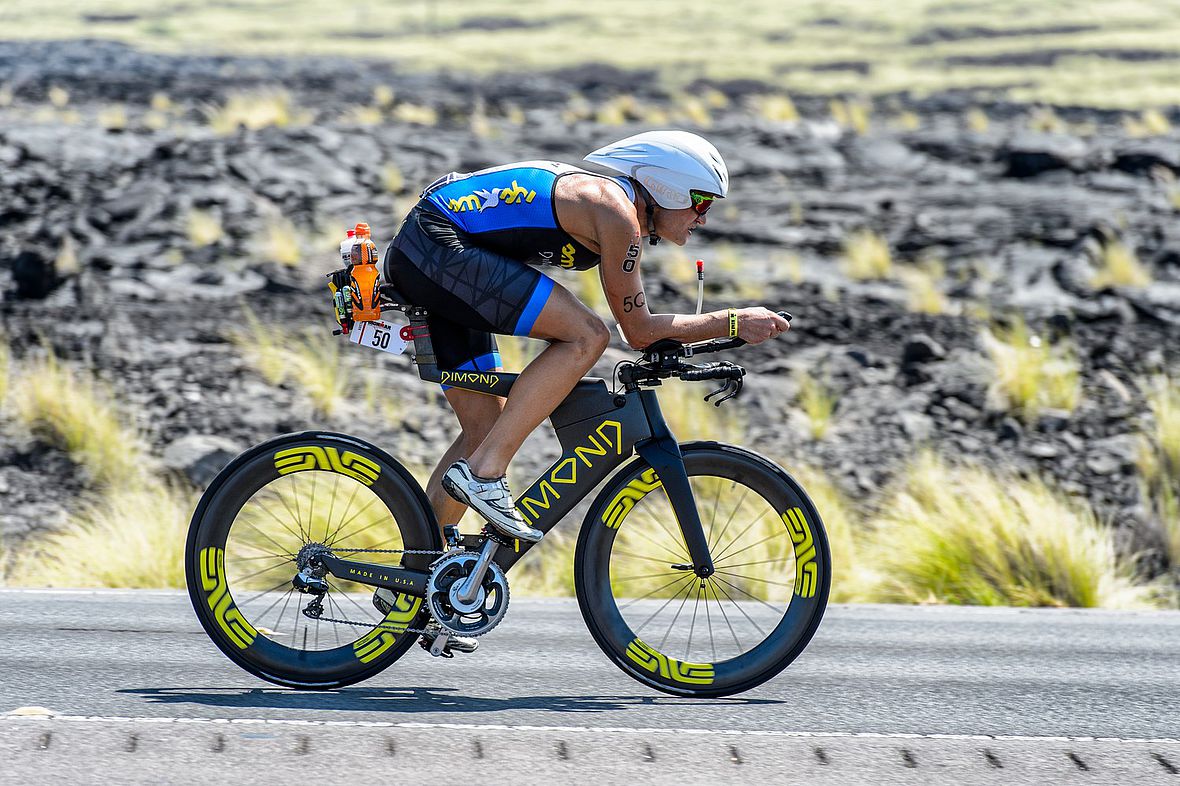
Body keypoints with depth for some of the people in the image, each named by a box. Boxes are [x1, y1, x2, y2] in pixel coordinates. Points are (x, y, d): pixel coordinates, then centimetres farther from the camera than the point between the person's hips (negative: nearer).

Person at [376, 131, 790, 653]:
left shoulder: (602, 194, 18)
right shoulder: (617, 211, -12)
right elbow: (639, 330, -8)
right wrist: (734, 322, -4)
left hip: (415, 261, 11)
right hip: (438, 246, -11)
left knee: (484, 426, 11)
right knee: (586, 336, -19)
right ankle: (483, 474, -18)